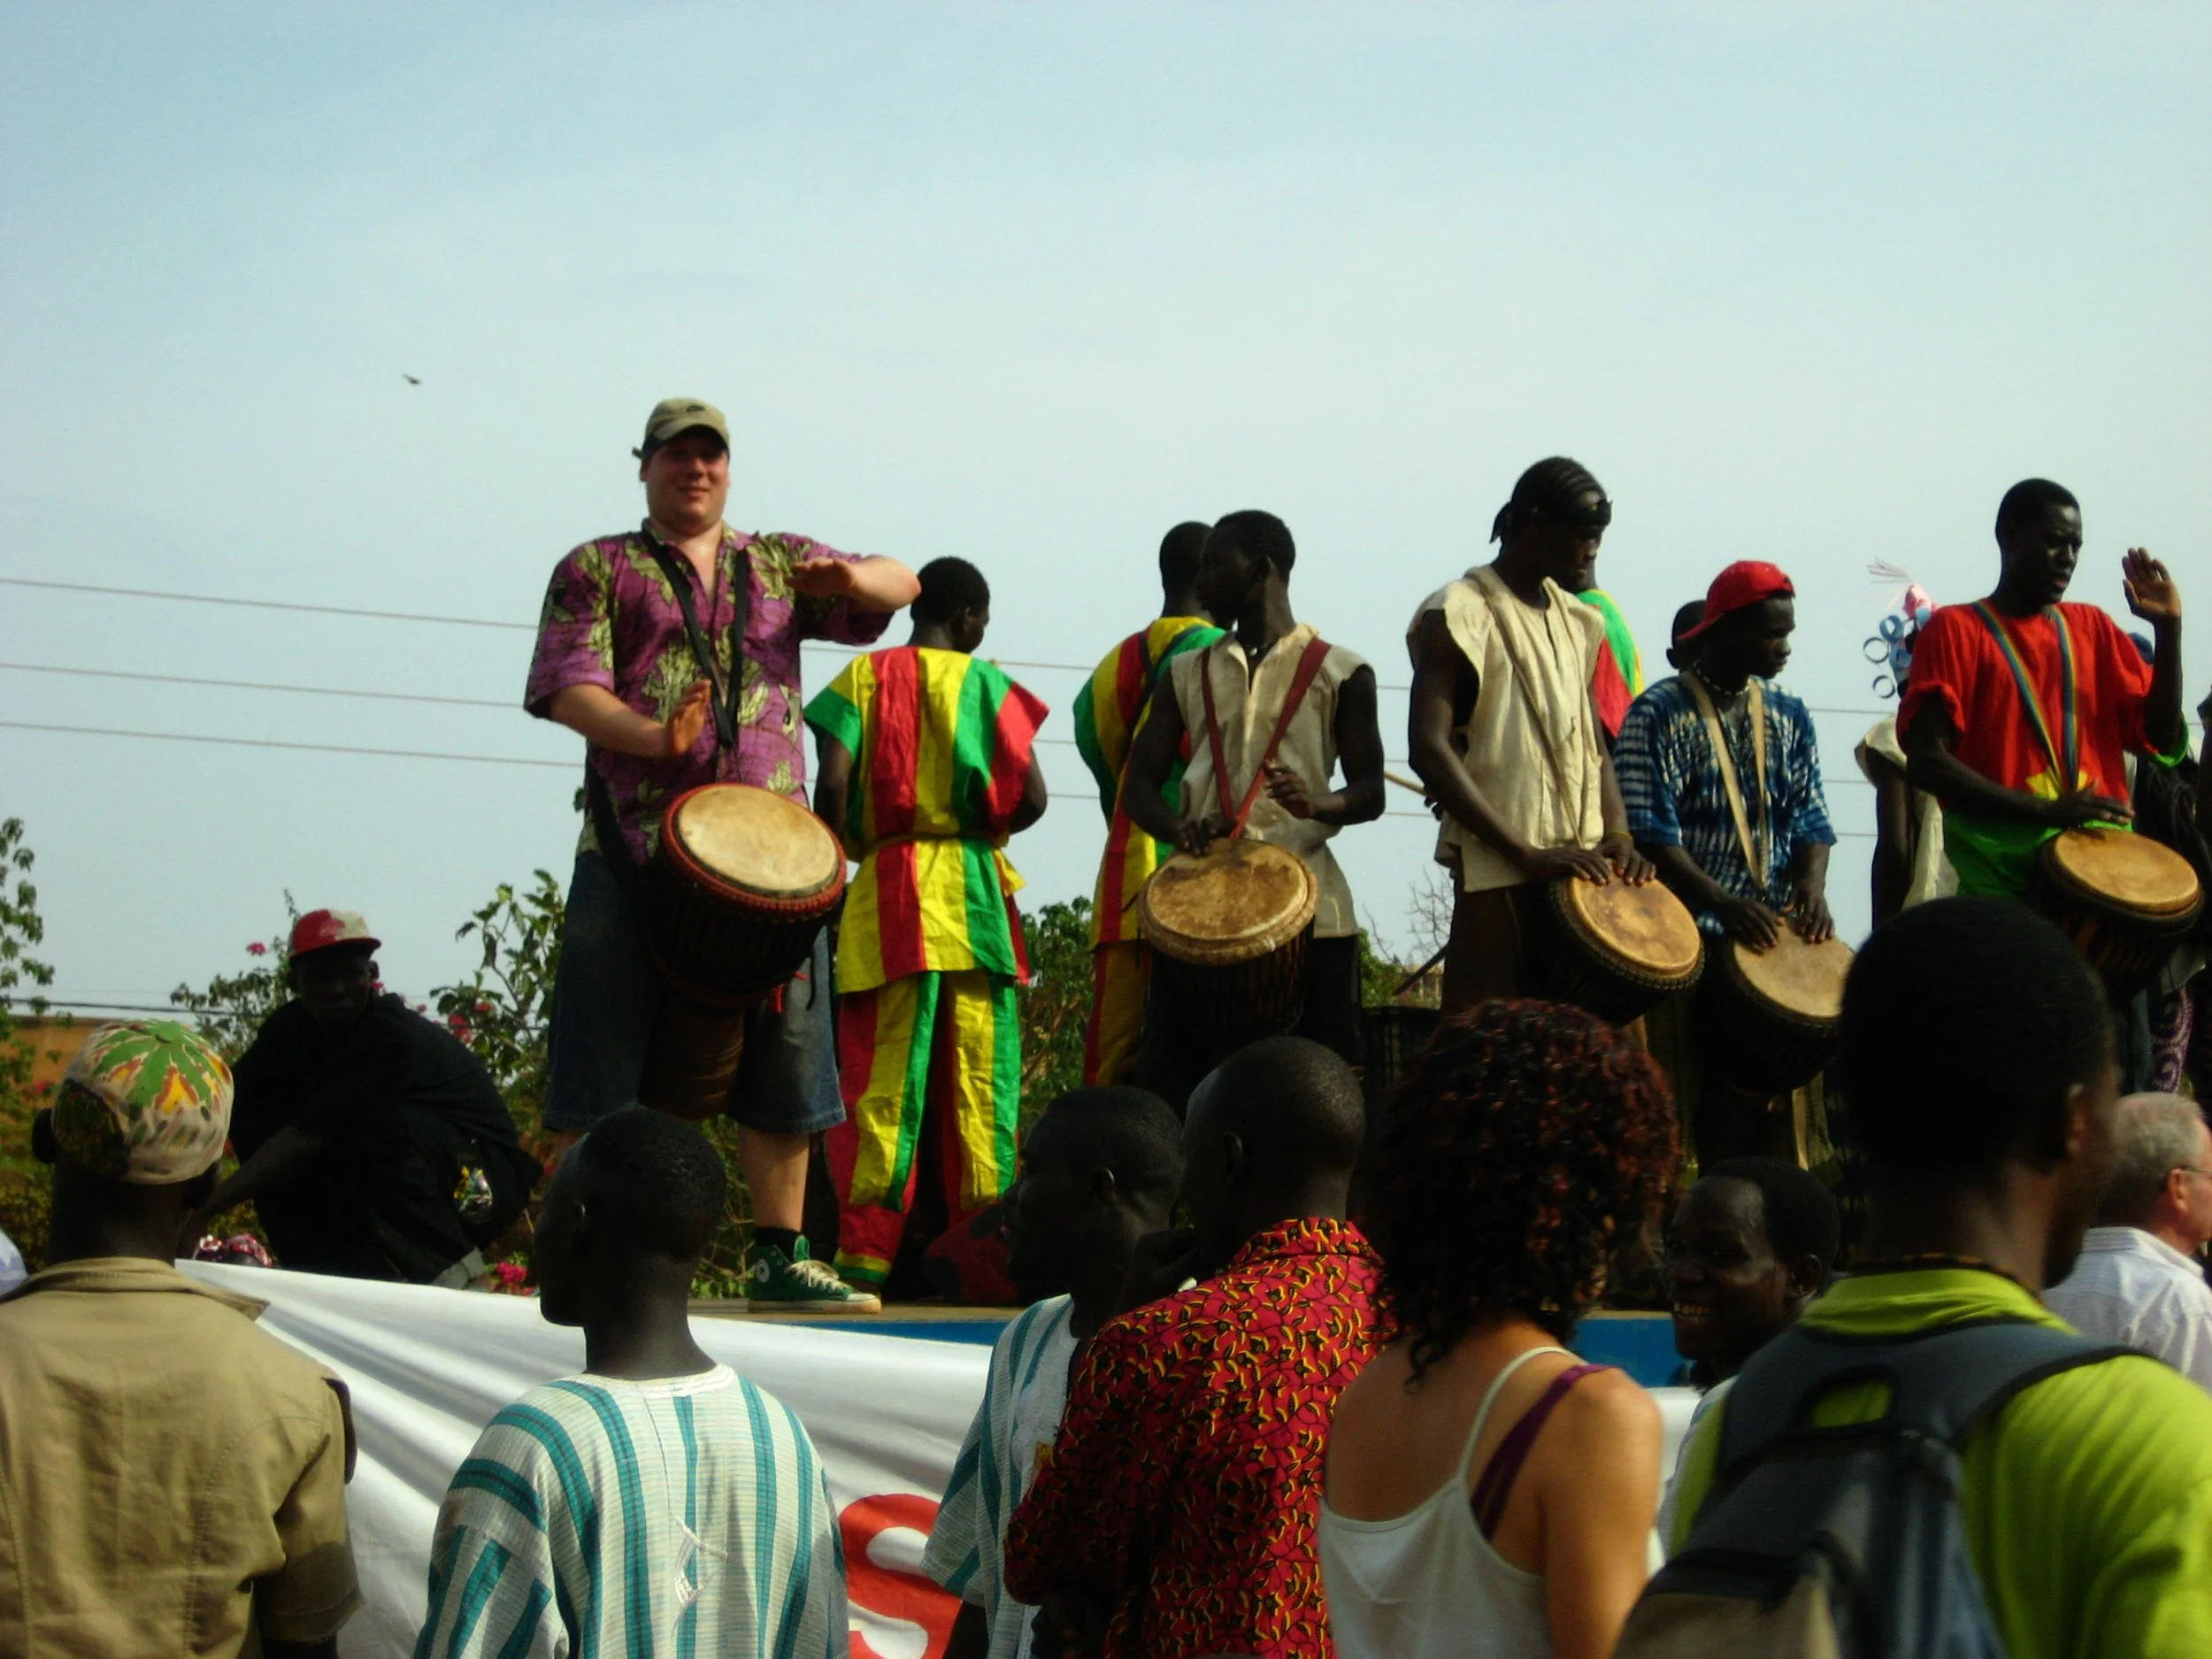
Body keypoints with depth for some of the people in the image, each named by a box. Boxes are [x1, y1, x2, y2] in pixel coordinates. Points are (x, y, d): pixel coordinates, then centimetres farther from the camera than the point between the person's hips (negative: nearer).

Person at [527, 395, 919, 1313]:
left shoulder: (780, 564, 20)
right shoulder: (597, 569, 9)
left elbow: (901, 586, 17)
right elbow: (568, 688, -3)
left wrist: (853, 579, -8)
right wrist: (651, 736, -22)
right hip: (634, 851, -3)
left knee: (786, 1055, 4)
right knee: (602, 1068, -2)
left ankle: (778, 1256, 13)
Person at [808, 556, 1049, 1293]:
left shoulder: (864, 675, 6)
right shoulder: (985, 682, 5)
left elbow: (832, 782, -7)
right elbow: (1031, 798, -3)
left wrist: (843, 857, 9)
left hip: (887, 894, 0)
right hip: (973, 892, 0)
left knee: (883, 1075, 0)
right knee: (979, 1076, 3)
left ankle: (866, 1251, -5)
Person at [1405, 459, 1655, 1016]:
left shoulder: (1576, 621, 18)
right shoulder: (1461, 615, -5)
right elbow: (1429, 749, -15)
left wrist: (1616, 833, 2)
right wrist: (1527, 852, -19)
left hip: (1579, 869, 7)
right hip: (1499, 877, -7)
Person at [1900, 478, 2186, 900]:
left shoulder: (2092, 627, 16)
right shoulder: (1956, 629, 0)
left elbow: (2162, 740, 11)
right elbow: (1927, 761, -11)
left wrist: (2167, 628, -1)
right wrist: (2044, 811, -20)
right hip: (2001, 875, -4)